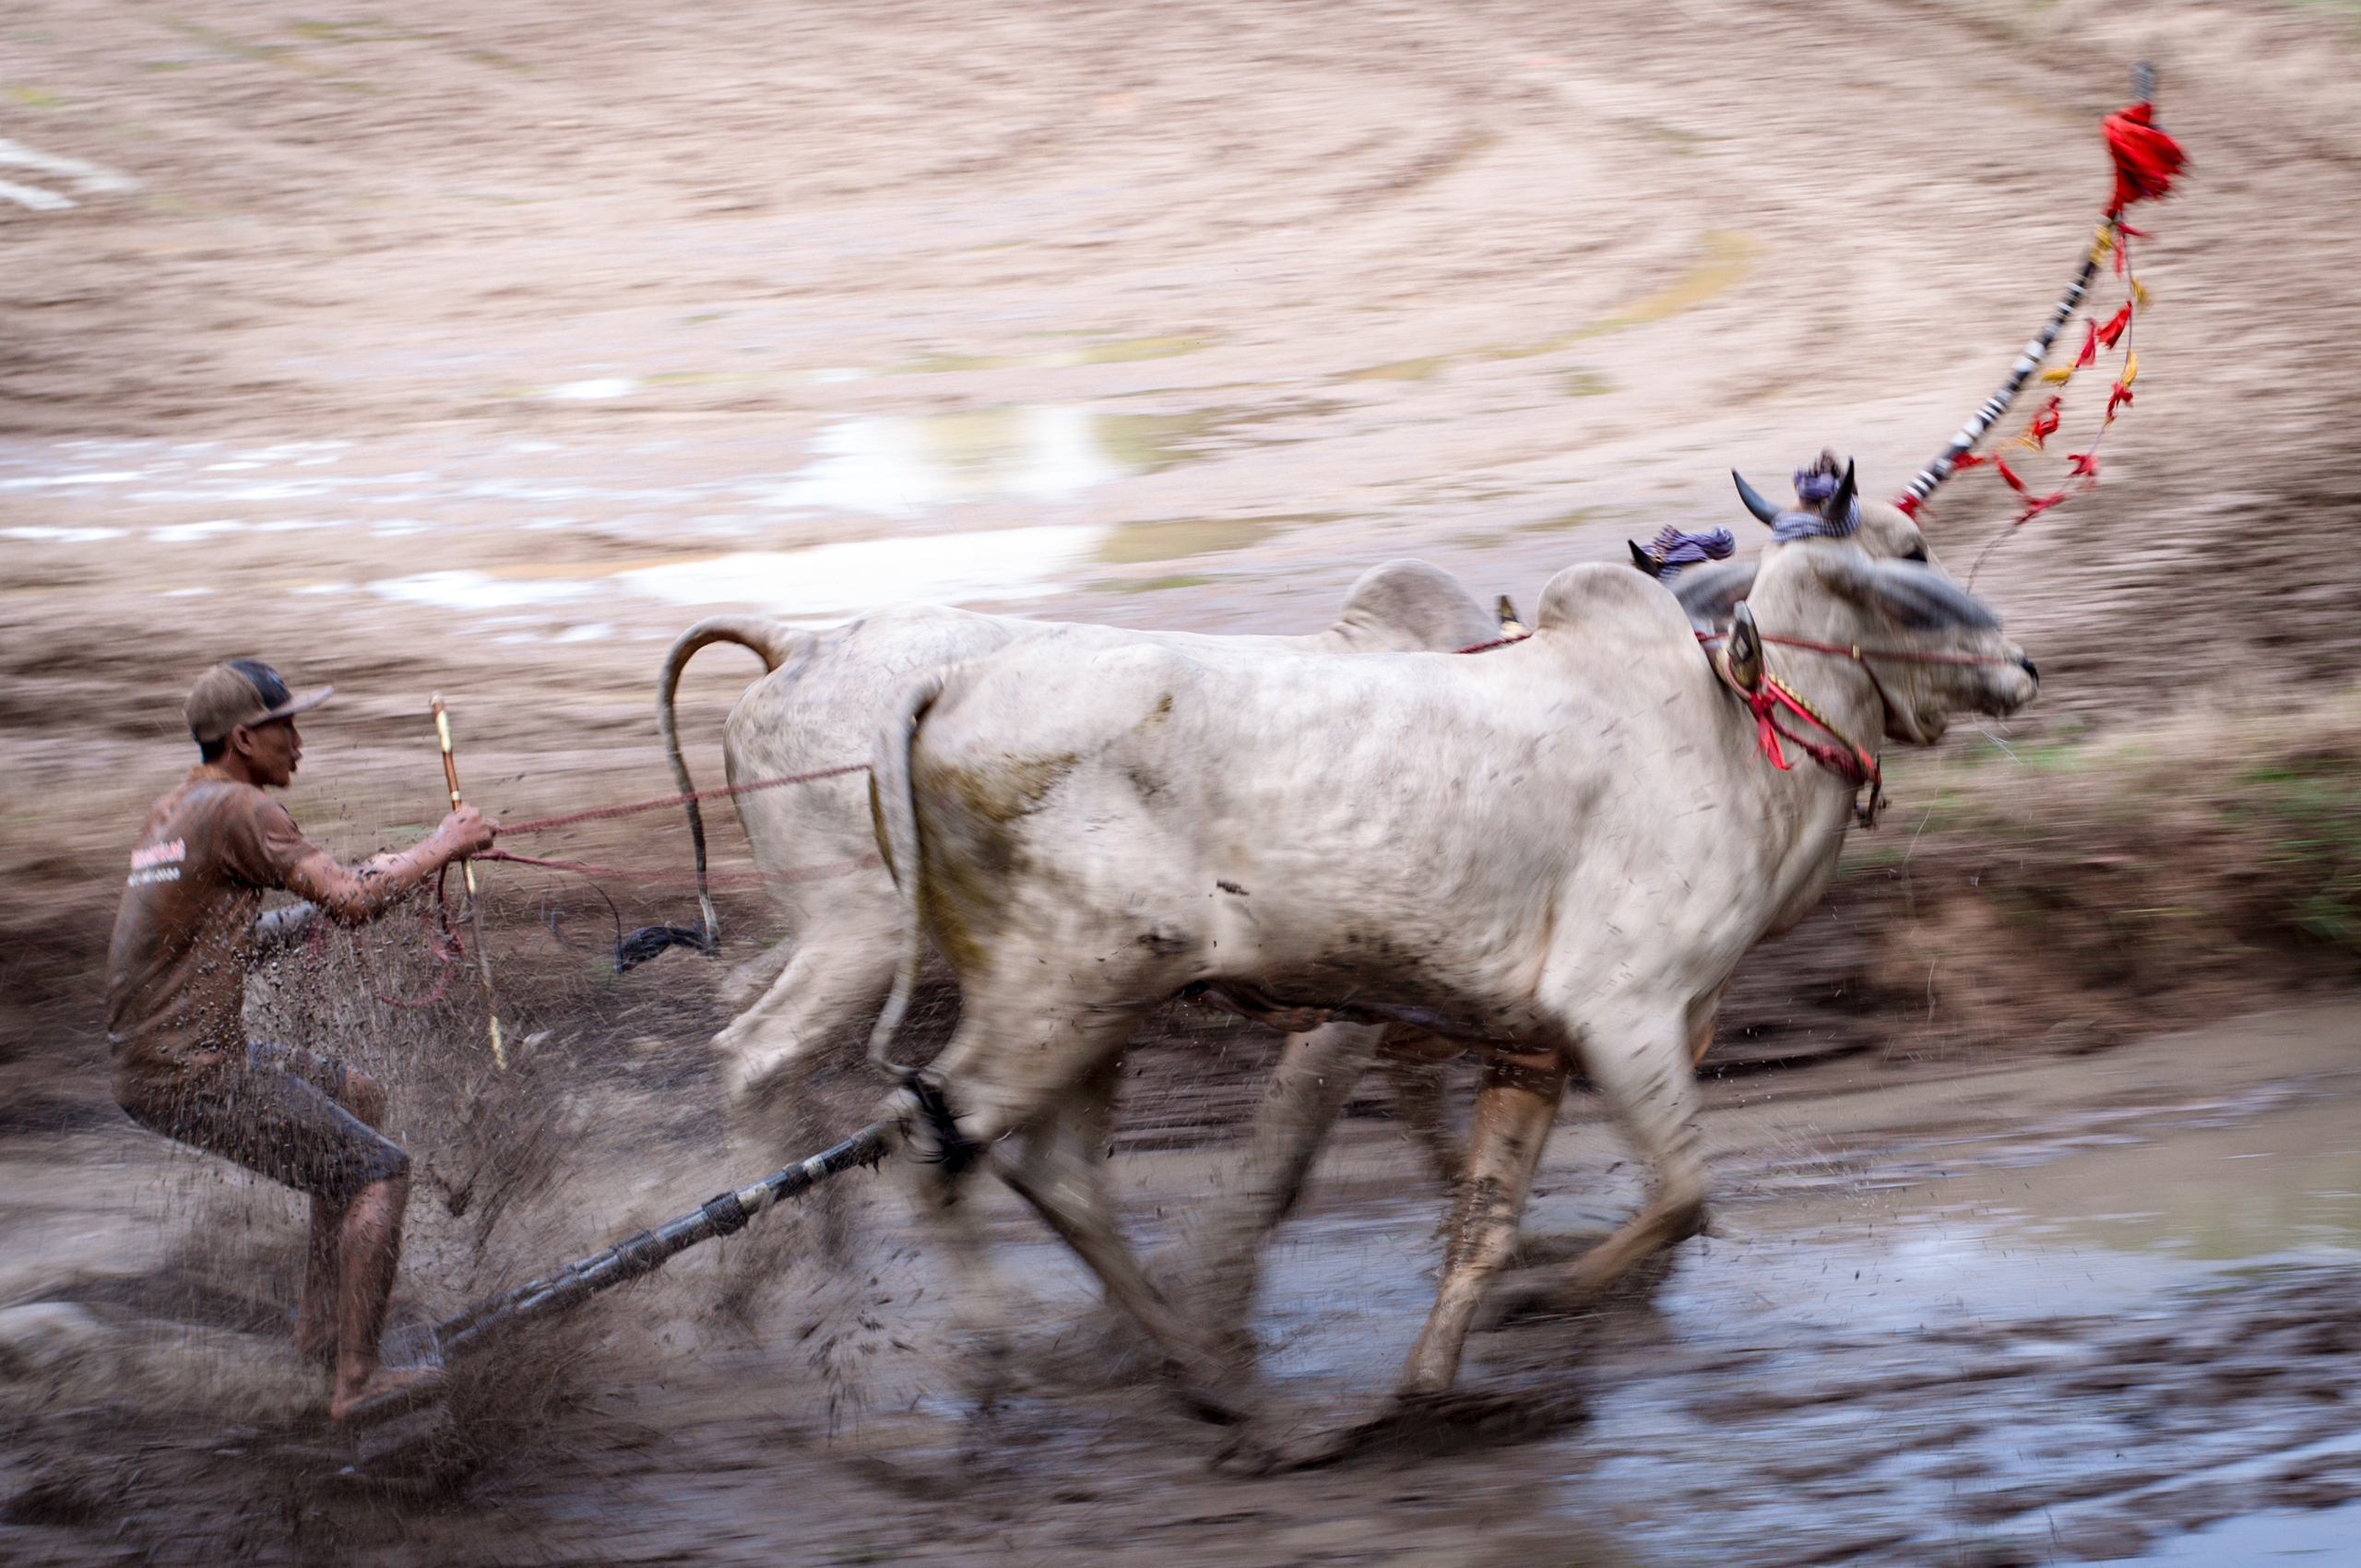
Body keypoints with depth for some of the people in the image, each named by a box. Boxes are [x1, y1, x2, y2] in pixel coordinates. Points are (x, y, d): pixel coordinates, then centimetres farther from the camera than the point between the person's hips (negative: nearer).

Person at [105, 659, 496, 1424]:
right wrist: (441, 846, -7)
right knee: (379, 1169, -4)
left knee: (356, 1095, 24)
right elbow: (347, 899, -20)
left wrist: (318, 909, 11)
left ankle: (322, 1319, 25)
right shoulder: (240, 809, -13)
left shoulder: (173, 810, 16)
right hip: (192, 1077, -10)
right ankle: (356, 1380, -7)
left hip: (148, 1063, 10)